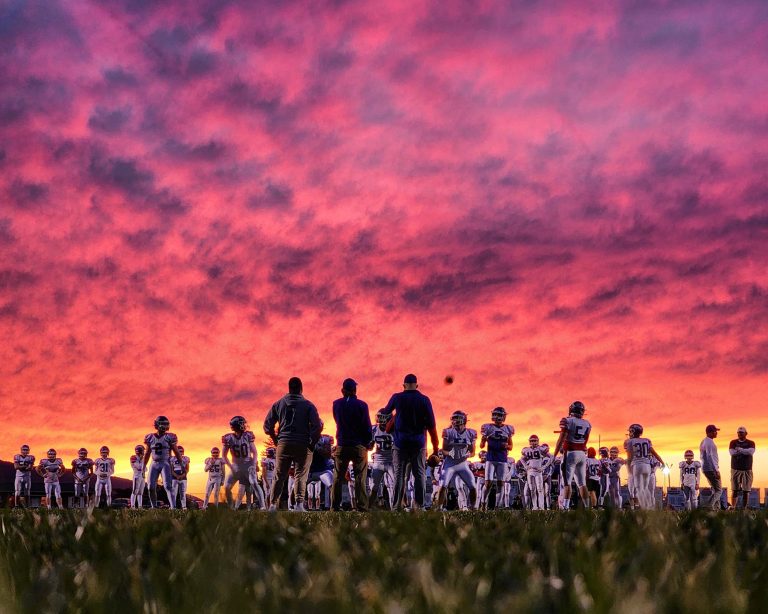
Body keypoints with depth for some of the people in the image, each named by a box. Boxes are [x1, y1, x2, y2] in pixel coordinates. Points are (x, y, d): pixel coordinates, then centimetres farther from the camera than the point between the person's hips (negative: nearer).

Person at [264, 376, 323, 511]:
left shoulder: (279, 404, 8)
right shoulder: (308, 405, 1)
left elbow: (267, 425, 7)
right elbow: (317, 426, -7)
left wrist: (276, 439, 17)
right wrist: (312, 442, 4)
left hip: (284, 444, 2)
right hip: (303, 445, -2)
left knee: (279, 476, 7)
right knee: (300, 475, 1)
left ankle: (273, 504, 1)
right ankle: (299, 504, -10)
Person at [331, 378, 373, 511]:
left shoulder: (336, 404, 2)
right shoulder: (361, 405, -8)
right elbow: (367, 426, -5)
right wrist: (369, 442, 9)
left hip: (342, 445, 2)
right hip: (359, 446, -2)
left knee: (338, 477, 8)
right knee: (360, 478, 0)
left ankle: (335, 505, 5)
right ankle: (362, 506, -5)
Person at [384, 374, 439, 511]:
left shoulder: (397, 398, -1)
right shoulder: (424, 400, -1)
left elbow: (386, 411, 18)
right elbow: (431, 425, -2)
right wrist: (435, 445, 3)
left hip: (401, 442, 0)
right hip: (419, 443, 0)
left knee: (400, 474, 3)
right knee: (420, 474, 5)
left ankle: (397, 505, -1)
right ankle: (419, 505, 1)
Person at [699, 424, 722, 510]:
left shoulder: (703, 442, 16)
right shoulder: (709, 442, -15)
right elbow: (710, 457, -22)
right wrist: (716, 470, -22)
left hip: (705, 469, 10)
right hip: (711, 469, -10)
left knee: (715, 490, 15)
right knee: (718, 491, -10)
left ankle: (717, 508, 14)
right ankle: (709, 505, -23)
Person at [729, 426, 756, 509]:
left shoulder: (751, 443, 6)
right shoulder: (733, 442, 9)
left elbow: (751, 452, -14)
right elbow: (732, 452, -9)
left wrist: (739, 449, -12)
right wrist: (745, 451, -8)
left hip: (747, 470, 0)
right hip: (735, 470, 0)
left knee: (746, 491, -2)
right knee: (735, 490, -4)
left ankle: (744, 509, 2)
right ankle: (733, 508, -3)